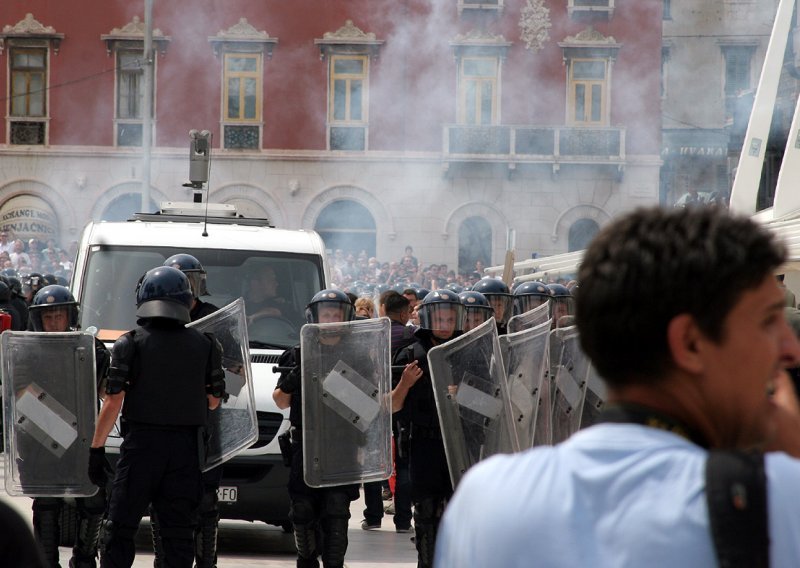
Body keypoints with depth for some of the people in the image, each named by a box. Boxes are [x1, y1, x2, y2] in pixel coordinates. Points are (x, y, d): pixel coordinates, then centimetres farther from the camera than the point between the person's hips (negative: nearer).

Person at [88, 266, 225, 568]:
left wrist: (96, 448, -3)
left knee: (119, 530, 4)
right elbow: (214, 400, 8)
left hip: (140, 443, -2)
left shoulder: (129, 344, -4)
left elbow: (113, 401, -8)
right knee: (179, 534, 6)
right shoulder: (206, 345, 3)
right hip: (185, 448, 2)